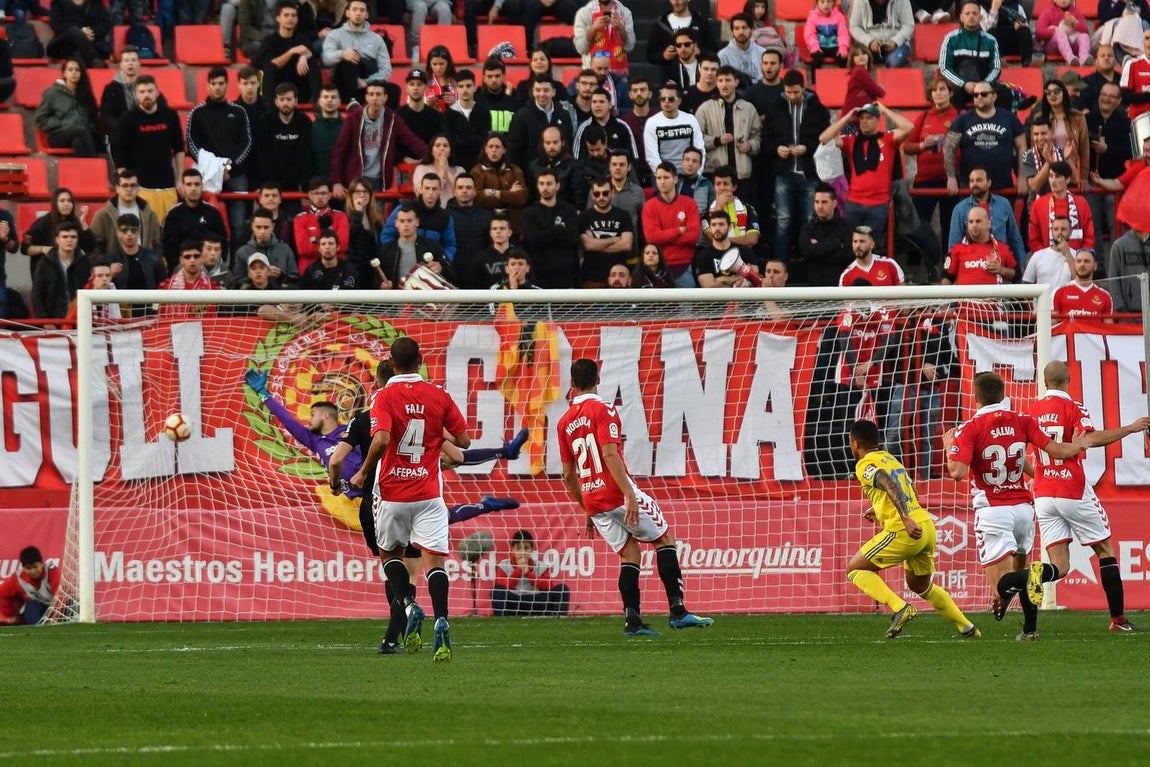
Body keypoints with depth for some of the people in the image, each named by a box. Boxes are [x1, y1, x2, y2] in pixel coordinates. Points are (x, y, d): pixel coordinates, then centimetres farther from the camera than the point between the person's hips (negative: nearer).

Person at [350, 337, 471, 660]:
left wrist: (362, 474, -7)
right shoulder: (439, 396, 1)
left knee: (390, 553, 20)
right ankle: (441, 619, -24)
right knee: (433, 559, -4)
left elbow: (381, 440, -22)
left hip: (393, 493, -1)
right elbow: (463, 441, 4)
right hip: (428, 493, 1)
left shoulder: (384, 397, -8)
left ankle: (407, 605, -2)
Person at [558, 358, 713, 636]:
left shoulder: (564, 422, 12)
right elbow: (609, 454, -20)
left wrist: (587, 510, 26)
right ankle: (677, 610, -4)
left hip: (592, 501, 6)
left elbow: (568, 475, 16)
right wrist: (629, 495, -23)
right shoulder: (603, 410, -7)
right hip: (617, 494, -6)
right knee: (665, 538, 5)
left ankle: (632, 620, -3)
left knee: (629, 553, 10)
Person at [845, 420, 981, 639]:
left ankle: (900, 608, -14)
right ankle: (967, 628, 26)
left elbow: (890, 486, -21)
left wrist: (905, 518, -32)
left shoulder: (865, 465, -3)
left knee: (855, 569, 4)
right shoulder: (892, 460, 23)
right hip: (926, 525, 8)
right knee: (920, 585, 28)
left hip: (903, 531, -8)